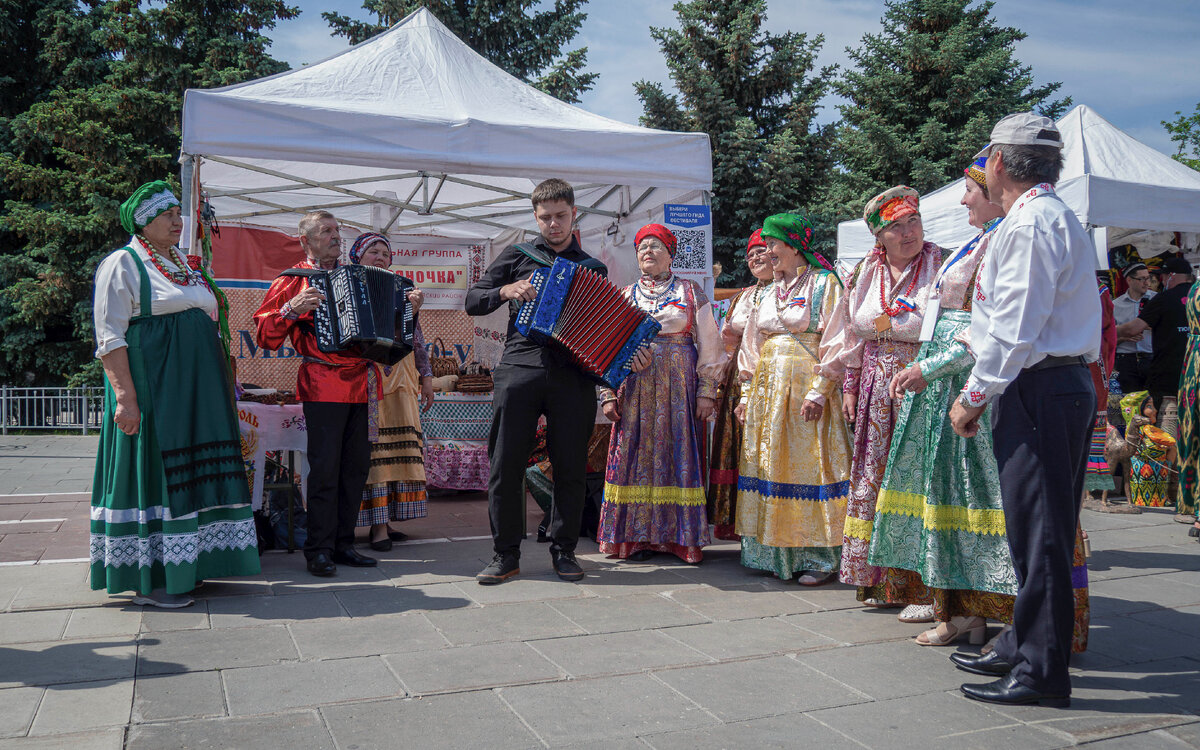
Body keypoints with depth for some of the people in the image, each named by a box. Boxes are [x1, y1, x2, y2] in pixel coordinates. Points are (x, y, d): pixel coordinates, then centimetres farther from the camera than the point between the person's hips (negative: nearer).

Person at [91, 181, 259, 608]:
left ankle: (184, 565, 18)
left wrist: (221, 383, 17)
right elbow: (109, 338, -11)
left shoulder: (185, 265, 19)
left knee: (189, 472, 9)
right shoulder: (123, 264, -4)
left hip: (195, 391, 8)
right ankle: (149, 580, 2)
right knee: (153, 471, -5)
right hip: (151, 388, -7)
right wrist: (125, 396, -21)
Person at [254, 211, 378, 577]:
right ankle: (319, 550, 1)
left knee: (357, 464, 6)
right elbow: (265, 336, -3)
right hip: (323, 386, -6)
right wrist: (293, 309, -17)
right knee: (325, 467, -8)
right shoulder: (293, 281, 3)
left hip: (360, 384, 6)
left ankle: (343, 543, 16)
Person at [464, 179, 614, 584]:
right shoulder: (517, 257, 16)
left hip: (572, 375, 1)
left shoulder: (595, 269, 20)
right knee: (506, 465, -2)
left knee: (571, 467, 2)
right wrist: (506, 291, -5)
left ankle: (564, 551, 17)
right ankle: (506, 554, 9)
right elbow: (472, 301, 13)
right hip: (520, 368, -1)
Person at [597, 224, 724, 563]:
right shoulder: (625, 296, 14)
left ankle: (681, 536, 5)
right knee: (635, 455, -1)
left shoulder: (690, 292, 8)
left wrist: (707, 391, -5)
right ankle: (637, 535, 6)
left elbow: (708, 343, 4)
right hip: (635, 387, 2)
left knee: (679, 454, -3)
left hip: (679, 387, -2)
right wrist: (608, 392, 1)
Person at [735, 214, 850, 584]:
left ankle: (820, 557, 2)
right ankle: (776, 553, 14)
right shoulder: (771, 292, 18)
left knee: (807, 464, -6)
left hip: (805, 385, -6)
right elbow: (752, 346, 19)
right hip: (768, 387, 7)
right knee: (771, 463, 6)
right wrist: (748, 393, 13)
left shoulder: (823, 283, -2)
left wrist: (819, 392, -18)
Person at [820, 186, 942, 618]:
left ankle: (926, 587, 2)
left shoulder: (941, 269, -4)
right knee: (874, 481, 7)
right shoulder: (865, 274, 11)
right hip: (876, 392, 5)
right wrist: (849, 387, 12)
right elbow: (851, 335, 16)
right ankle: (883, 582, 19)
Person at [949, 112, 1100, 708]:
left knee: (1039, 531, -4)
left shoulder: (1029, 221, -13)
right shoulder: (1055, 217, 21)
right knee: (1037, 527, 15)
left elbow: (1015, 327, -19)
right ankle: (1022, 648, 27)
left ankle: (1041, 672, 5)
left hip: (1038, 391, -11)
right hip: (1066, 384, 11)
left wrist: (974, 396, -12)